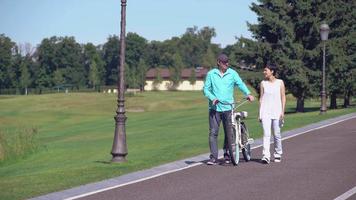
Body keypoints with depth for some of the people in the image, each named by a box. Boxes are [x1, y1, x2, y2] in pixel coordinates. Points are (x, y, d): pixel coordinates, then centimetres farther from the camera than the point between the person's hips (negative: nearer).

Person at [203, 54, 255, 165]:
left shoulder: (232, 73, 5)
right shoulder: (211, 74, 4)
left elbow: (240, 84, -6)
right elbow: (206, 89, 2)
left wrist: (248, 93, -24)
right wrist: (213, 98, -16)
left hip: (228, 107, 1)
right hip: (214, 107, -1)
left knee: (229, 132, 6)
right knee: (213, 132, -5)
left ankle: (226, 153, 24)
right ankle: (213, 157, -3)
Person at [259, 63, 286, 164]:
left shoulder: (280, 83, 2)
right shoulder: (263, 83, 7)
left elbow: (283, 97, 3)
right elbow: (261, 98, 10)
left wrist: (282, 112, -5)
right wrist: (260, 113, 7)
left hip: (276, 112, 0)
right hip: (265, 112, 1)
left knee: (277, 135, 6)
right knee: (266, 134, -12)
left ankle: (278, 154, 22)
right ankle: (265, 156, -19)